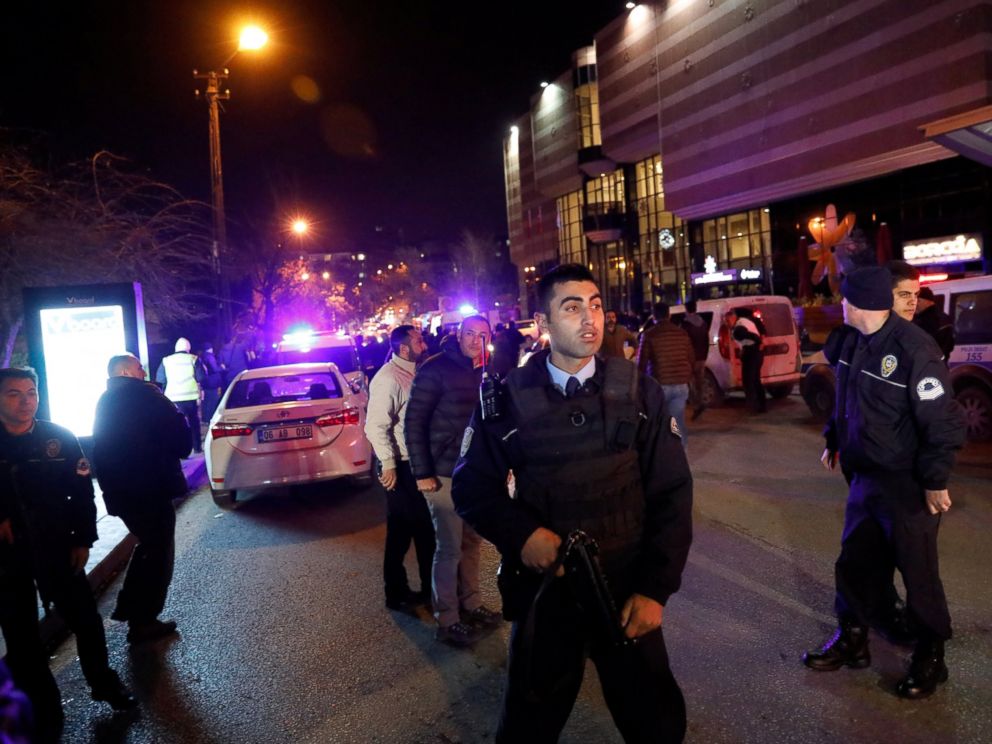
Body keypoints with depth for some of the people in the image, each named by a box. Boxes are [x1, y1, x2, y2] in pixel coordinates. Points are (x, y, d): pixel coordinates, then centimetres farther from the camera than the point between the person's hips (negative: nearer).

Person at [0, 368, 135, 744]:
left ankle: (103, 682, 32)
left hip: (56, 547, 0)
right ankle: (45, 713, 26)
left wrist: (82, 540, -5)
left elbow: (82, 491, -2)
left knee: (85, 619, 8)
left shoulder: (59, 438, -5)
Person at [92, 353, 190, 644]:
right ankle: (144, 622, 12)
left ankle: (127, 606, 30)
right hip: (150, 488, -8)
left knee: (148, 544, 26)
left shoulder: (104, 402, 16)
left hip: (118, 490, 8)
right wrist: (181, 449, 1)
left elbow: (102, 449, 19)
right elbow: (176, 429, -18)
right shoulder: (140, 392, -12)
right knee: (158, 553, 6)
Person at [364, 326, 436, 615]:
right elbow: (375, 426, -23)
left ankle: (430, 588, 31)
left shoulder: (412, 373, 10)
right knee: (401, 530, 5)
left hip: (418, 462, 8)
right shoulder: (388, 378, -17)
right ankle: (396, 594, 22)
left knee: (425, 527, 17)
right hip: (401, 466, -8)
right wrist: (388, 464, -21)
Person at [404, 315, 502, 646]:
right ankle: (447, 620, 14)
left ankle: (470, 604, 33)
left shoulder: (484, 374, 9)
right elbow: (414, 422, -12)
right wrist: (422, 472, -15)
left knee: (472, 543, 17)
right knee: (449, 548, 1)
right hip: (445, 475, -7)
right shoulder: (436, 369, -11)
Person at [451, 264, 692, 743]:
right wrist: (522, 533, -19)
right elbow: (473, 486, -1)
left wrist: (655, 589, -9)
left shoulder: (639, 392, -4)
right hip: (543, 589, -1)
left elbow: (671, 493, -2)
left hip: (627, 590, 1)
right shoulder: (509, 397, -8)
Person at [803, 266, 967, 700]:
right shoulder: (855, 342, 3)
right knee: (854, 564, 17)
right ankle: (851, 640, 34)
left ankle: (930, 657, 27)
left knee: (918, 573, 8)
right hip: (865, 477, 8)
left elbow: (943, 421, -20)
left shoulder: (913, 350, -23)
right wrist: (835, 441, 22)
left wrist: (936, 480, -18)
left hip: (907, 486, -8)